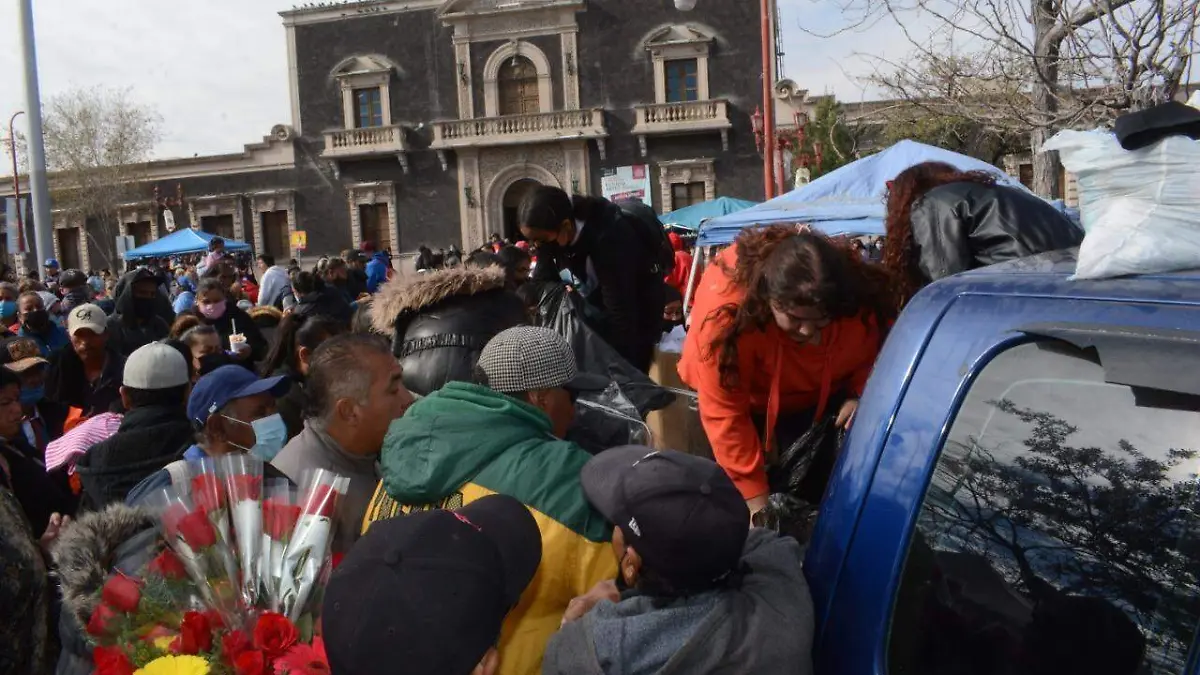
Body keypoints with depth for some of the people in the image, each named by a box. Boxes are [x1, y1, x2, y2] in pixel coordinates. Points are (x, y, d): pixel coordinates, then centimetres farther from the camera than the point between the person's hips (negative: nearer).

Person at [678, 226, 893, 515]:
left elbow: (880, 350, -7)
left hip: (822, 398, 3)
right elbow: (724, 413, -34)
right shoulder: (725, 309, -42)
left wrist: (860, 394, -28)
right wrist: (755, 497, -30)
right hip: (750, 399, -2)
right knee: (732, 490, -2)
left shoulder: (862, 296, -32)